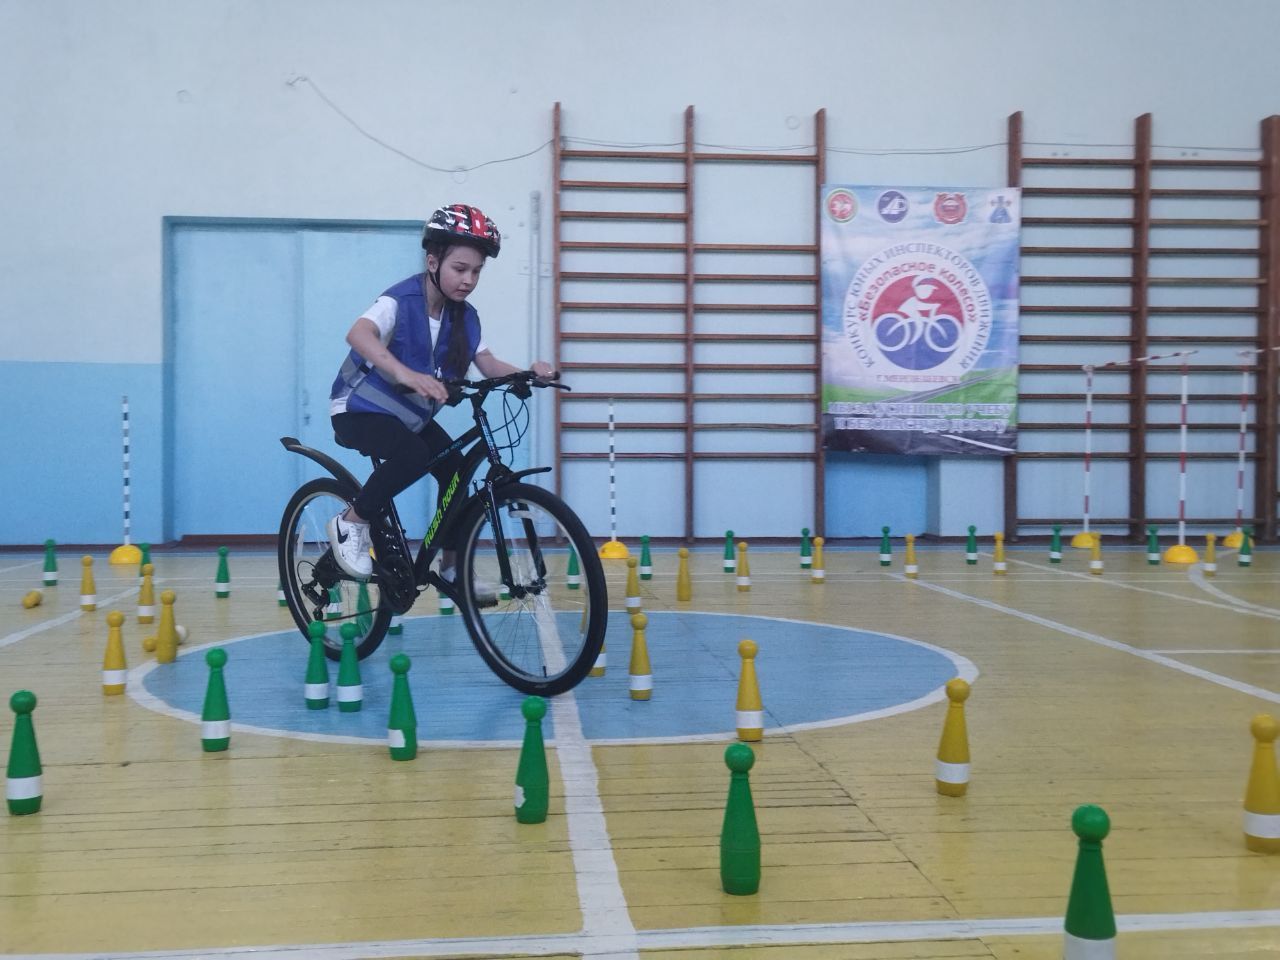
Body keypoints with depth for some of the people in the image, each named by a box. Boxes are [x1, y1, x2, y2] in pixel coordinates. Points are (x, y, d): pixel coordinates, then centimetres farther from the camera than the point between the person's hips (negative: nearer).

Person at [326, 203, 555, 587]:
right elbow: (359, 334, -43)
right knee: (413, 456, -32)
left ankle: (450, 568, 12)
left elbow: (487, 364, -9)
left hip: (411, 415, 7)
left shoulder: (464, 316, -3)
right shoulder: (401, 301, -24)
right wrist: (405, 373, -61)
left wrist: (528, 373, -30)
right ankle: (350, 524, -10)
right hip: (360, 409, -7)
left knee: (456, 469, -6)